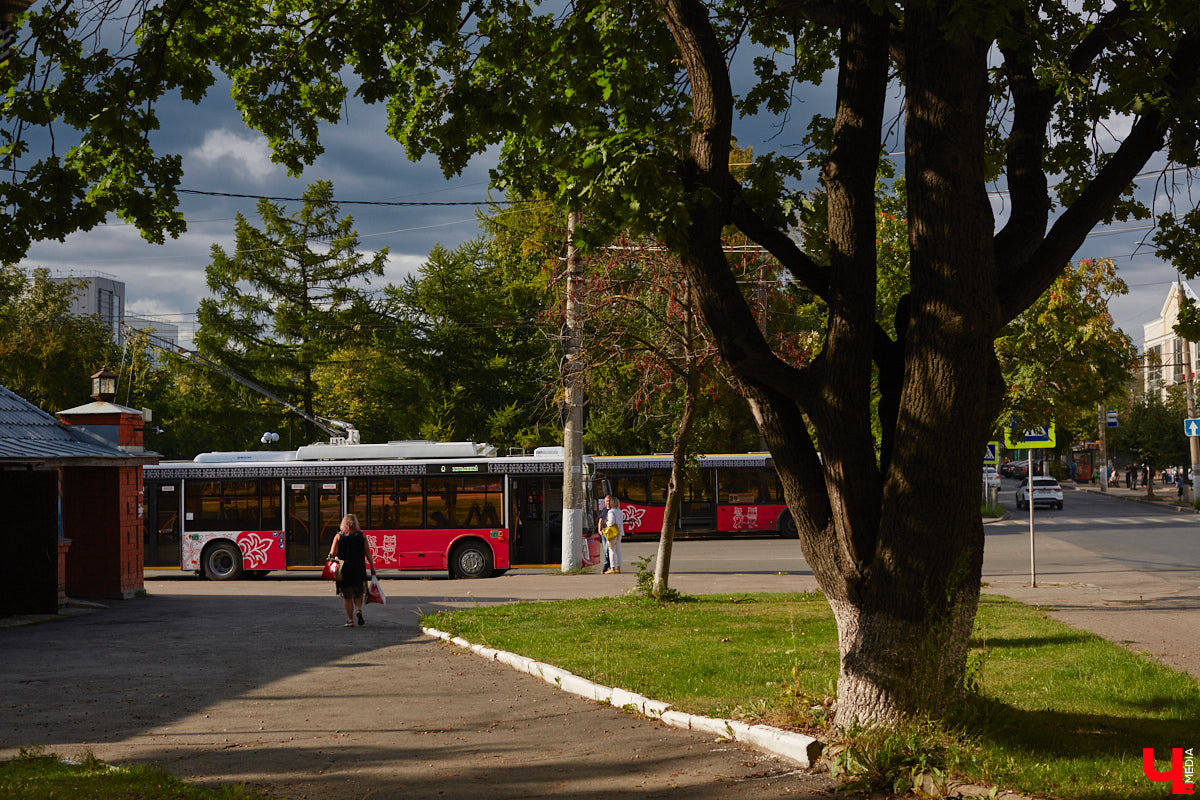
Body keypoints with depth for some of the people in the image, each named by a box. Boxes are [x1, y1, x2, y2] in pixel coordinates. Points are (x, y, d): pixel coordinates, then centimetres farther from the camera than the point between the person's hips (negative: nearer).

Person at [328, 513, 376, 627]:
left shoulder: (338, 536, 0)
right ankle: (359, 610, -11)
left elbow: (332, 554, -8)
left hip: (343, 570, -1)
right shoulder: (361, 536, 2)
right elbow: (368, 553, 0)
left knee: (347, 597, 9)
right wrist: (372, 567, 3)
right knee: (358, 594, 15)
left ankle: (350, 620, 7)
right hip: (359, 570, 1)